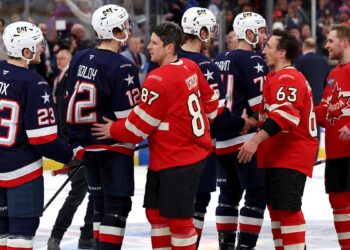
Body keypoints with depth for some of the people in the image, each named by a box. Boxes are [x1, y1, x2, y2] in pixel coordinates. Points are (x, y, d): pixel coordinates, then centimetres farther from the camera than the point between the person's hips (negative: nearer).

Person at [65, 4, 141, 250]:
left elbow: (71, 101, 12)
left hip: (86, 144, 8)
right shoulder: (121, 67, -19)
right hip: (114, 147, -8)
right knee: (118, 205, -4)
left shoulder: (79, 59, 5)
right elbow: (130, 115, -19)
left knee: (101, 203, 17)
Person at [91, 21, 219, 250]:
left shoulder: (159, 80, -21)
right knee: (156, 212, 15)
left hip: (179, 163, -9)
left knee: (178, 218, -3)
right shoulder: (191, 68, 4)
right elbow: (209, 101, 17)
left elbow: (139, 125, -14)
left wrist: (114, 130, 2)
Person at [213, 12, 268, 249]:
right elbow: (261, 99, -18)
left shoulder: (220, 60, 14)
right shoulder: (253, 60, -11)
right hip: (245, 140, -8)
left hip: (220, 139, 8)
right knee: (257, 194, -4)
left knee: (229, 194, 16)